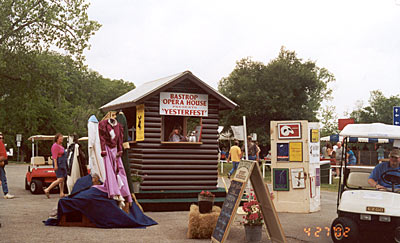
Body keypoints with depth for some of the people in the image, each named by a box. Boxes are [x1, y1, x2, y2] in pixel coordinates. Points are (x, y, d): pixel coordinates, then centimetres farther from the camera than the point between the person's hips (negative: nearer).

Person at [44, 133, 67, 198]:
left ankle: (61, 193, 9)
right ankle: (47, 190, -11)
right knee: (60, 179, -14)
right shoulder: (55, 145, -12)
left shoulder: (60, 145, 17)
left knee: (63, 179, 7)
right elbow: (54, 156, -18)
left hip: (62, 164, 10)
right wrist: (55, 165, -24)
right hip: (58, 164, -10)